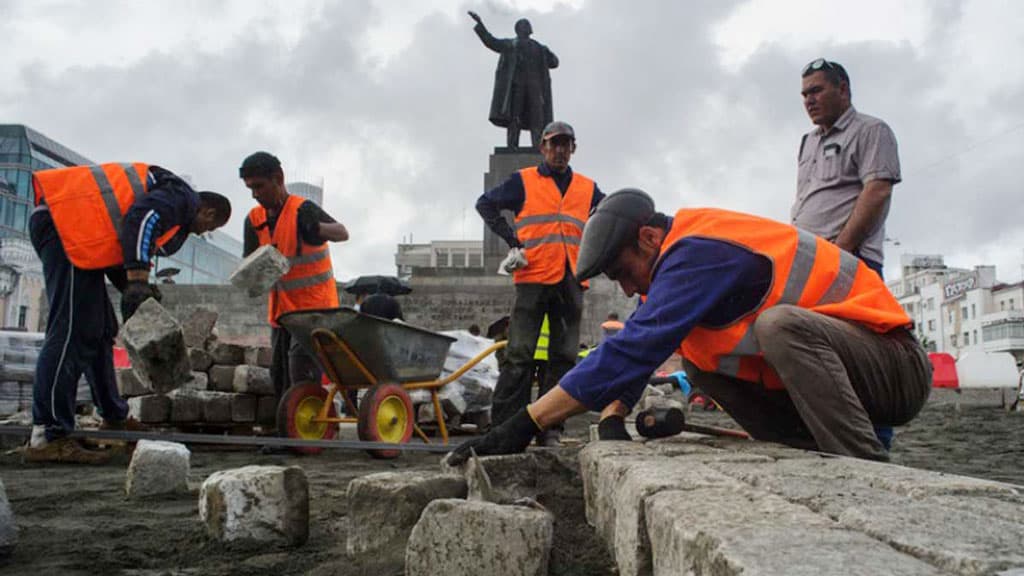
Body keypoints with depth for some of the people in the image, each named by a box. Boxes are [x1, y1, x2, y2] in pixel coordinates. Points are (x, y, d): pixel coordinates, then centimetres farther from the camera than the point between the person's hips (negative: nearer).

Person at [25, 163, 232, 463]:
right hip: (67, 222, -11)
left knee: (98, 331, 15)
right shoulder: (183, 197, -2)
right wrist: (138, 280, -27)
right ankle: (47, 437, -17)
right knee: (71, 332, -15)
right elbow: (142, 218, -23)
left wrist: (135, 290, 21)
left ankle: (114, 418, 26)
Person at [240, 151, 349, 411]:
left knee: (301, 364, -19)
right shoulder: (254, 219, 3)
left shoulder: (302, 209, -16)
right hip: (281, 309, 7)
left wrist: (317, 228, -55)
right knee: (280, 374, 10)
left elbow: (342, 233, -33)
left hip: (315, 305, -7)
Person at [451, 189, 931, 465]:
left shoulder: (700, 253, -24)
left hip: (896, 367, -9)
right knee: (697, 359, 1)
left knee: (780, 325, -35)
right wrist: (611, 418, -11)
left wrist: (525, 424, -31)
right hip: (827, 368, 9)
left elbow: (633, 348, -32)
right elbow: (634, 350, 7)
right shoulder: (681, 260, 6)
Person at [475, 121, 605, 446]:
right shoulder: (524, 181, 7)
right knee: (519, 355, -6)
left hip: (571, 282, 4)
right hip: (533, 278, -4)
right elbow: (485, 204, 7)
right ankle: (505, 425, -2)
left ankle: (550, 428, 10)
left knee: (564, 357, 4)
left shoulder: (587, 188, 16)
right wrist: (512, 241, -2)